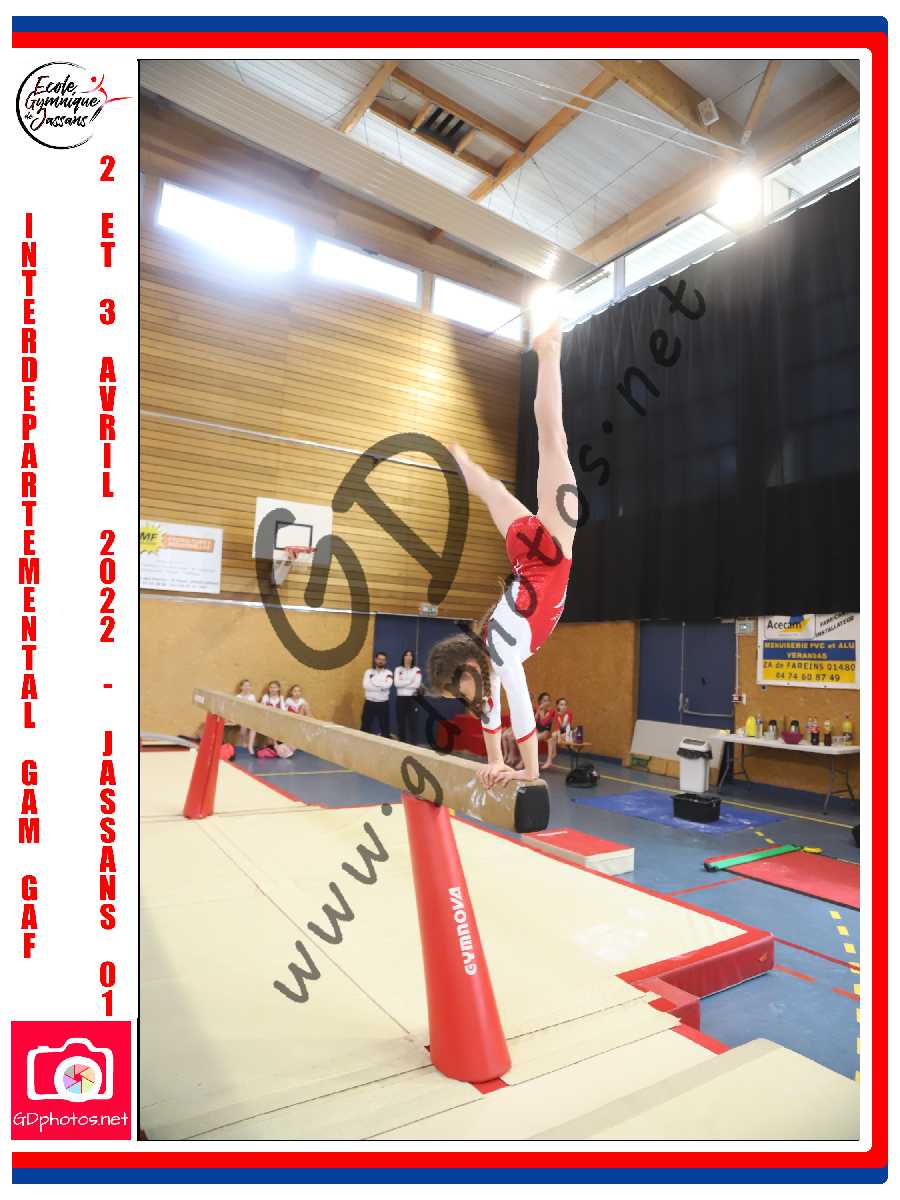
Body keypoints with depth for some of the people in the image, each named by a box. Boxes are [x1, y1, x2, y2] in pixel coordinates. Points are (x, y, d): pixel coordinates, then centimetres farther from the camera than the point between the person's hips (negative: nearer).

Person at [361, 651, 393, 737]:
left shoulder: (388, 673, 3)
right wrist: (381, 687, -15)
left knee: (385, 726, 5)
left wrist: (373, 681, -11)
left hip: (383, 704, 0)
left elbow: (387, 685, -18)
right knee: (365, 727, 6)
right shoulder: (368, 672, 4)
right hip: (369, 703, 0)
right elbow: (366, 685, -12)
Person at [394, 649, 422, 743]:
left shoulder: (416, 670, 4)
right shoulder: (398, 669, 8)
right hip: (401, 698, 2)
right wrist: (410, 681, -8)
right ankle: (401, 743, 12)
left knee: (412, 721, -5)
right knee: (401, 721, 4)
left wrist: (403, 684, -8)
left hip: (412, 698, -2)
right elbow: (396, 683, -7)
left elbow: (417, 684, -11)